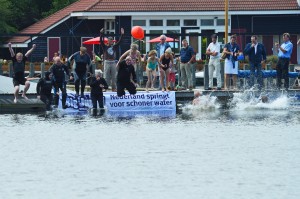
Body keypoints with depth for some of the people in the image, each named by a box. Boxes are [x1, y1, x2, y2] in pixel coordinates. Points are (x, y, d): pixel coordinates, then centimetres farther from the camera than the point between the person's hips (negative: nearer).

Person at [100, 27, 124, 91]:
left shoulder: (114, 47, 10)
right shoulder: (105, 47, 2)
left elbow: (119, 41, 7)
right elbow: (101, 41, -8)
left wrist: (122, 34, 0)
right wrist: (101, 34, -17)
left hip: (113, 62, 3)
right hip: (107, 62, -3)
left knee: (113, 77, 6)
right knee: (106, 77, -2)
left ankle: (113, 88, 10)